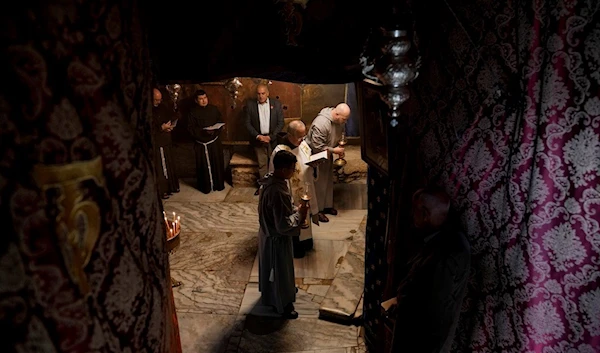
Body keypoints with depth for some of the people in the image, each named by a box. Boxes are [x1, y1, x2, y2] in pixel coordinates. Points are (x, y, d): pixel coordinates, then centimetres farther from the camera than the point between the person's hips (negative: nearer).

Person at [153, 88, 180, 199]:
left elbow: (172, 116, 15)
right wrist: (161, 128, -25)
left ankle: (172, 187, 31)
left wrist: (171, 125, -6)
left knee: (170, 165, 17)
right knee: (159, 168, -1)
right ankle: (162, 191, 10)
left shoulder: (162, 107, 6)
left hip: (167, 141, 7)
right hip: (155, 144, -7)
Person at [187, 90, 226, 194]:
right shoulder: (193, 112, -3)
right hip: (201, 144, -2)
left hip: (215, 142, 2)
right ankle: (205, 187, 14)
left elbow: (220, 123, 9)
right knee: (203, 166, 2)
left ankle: (219, 184, 19)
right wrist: (203, 131, -20)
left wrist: (215, 130, -11)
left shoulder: (214, 109, 5)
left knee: (217, 164, 5)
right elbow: (191, 128, -6)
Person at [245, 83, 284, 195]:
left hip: (273, 139, 0)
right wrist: (257, 136, -12)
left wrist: (271, 136, -11)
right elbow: (248, 123, -1)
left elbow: (280, 123, -2)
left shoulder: (276, 104, -2)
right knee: (262, 164, 4)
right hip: (258, 139, 0)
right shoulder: (250, 104, -2)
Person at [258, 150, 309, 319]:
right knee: (280, 271, 13)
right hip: (276, 238, -10)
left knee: (271, 268, 30)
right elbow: (283, 225, -32)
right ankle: (282, 305, 34)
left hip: (268, 234, 10)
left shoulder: (270, 180, -5)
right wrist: (299, 214, -17)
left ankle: (270, 294, 53)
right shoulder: (278, 192, -36)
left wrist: (294, 209, -2)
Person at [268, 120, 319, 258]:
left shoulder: (303, 144, -4)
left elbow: (309, 162, 11)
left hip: (306, 190, 8)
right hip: (291, 194, -7)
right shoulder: (279, 152, -27)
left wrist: (314, 164, -14)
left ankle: (304, 241, 48)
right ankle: (294, 247, 35)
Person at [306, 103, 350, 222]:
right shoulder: (321, 124, -35)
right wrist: (334, 150, -23)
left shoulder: (339, 120, -10)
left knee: (328, 180, 18)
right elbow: (317, 147, -32)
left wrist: (340, 149, -6)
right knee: (319, 183, 2)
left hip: (328, 154, 8)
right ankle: (317, 210, 18)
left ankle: (327, 205, 35)